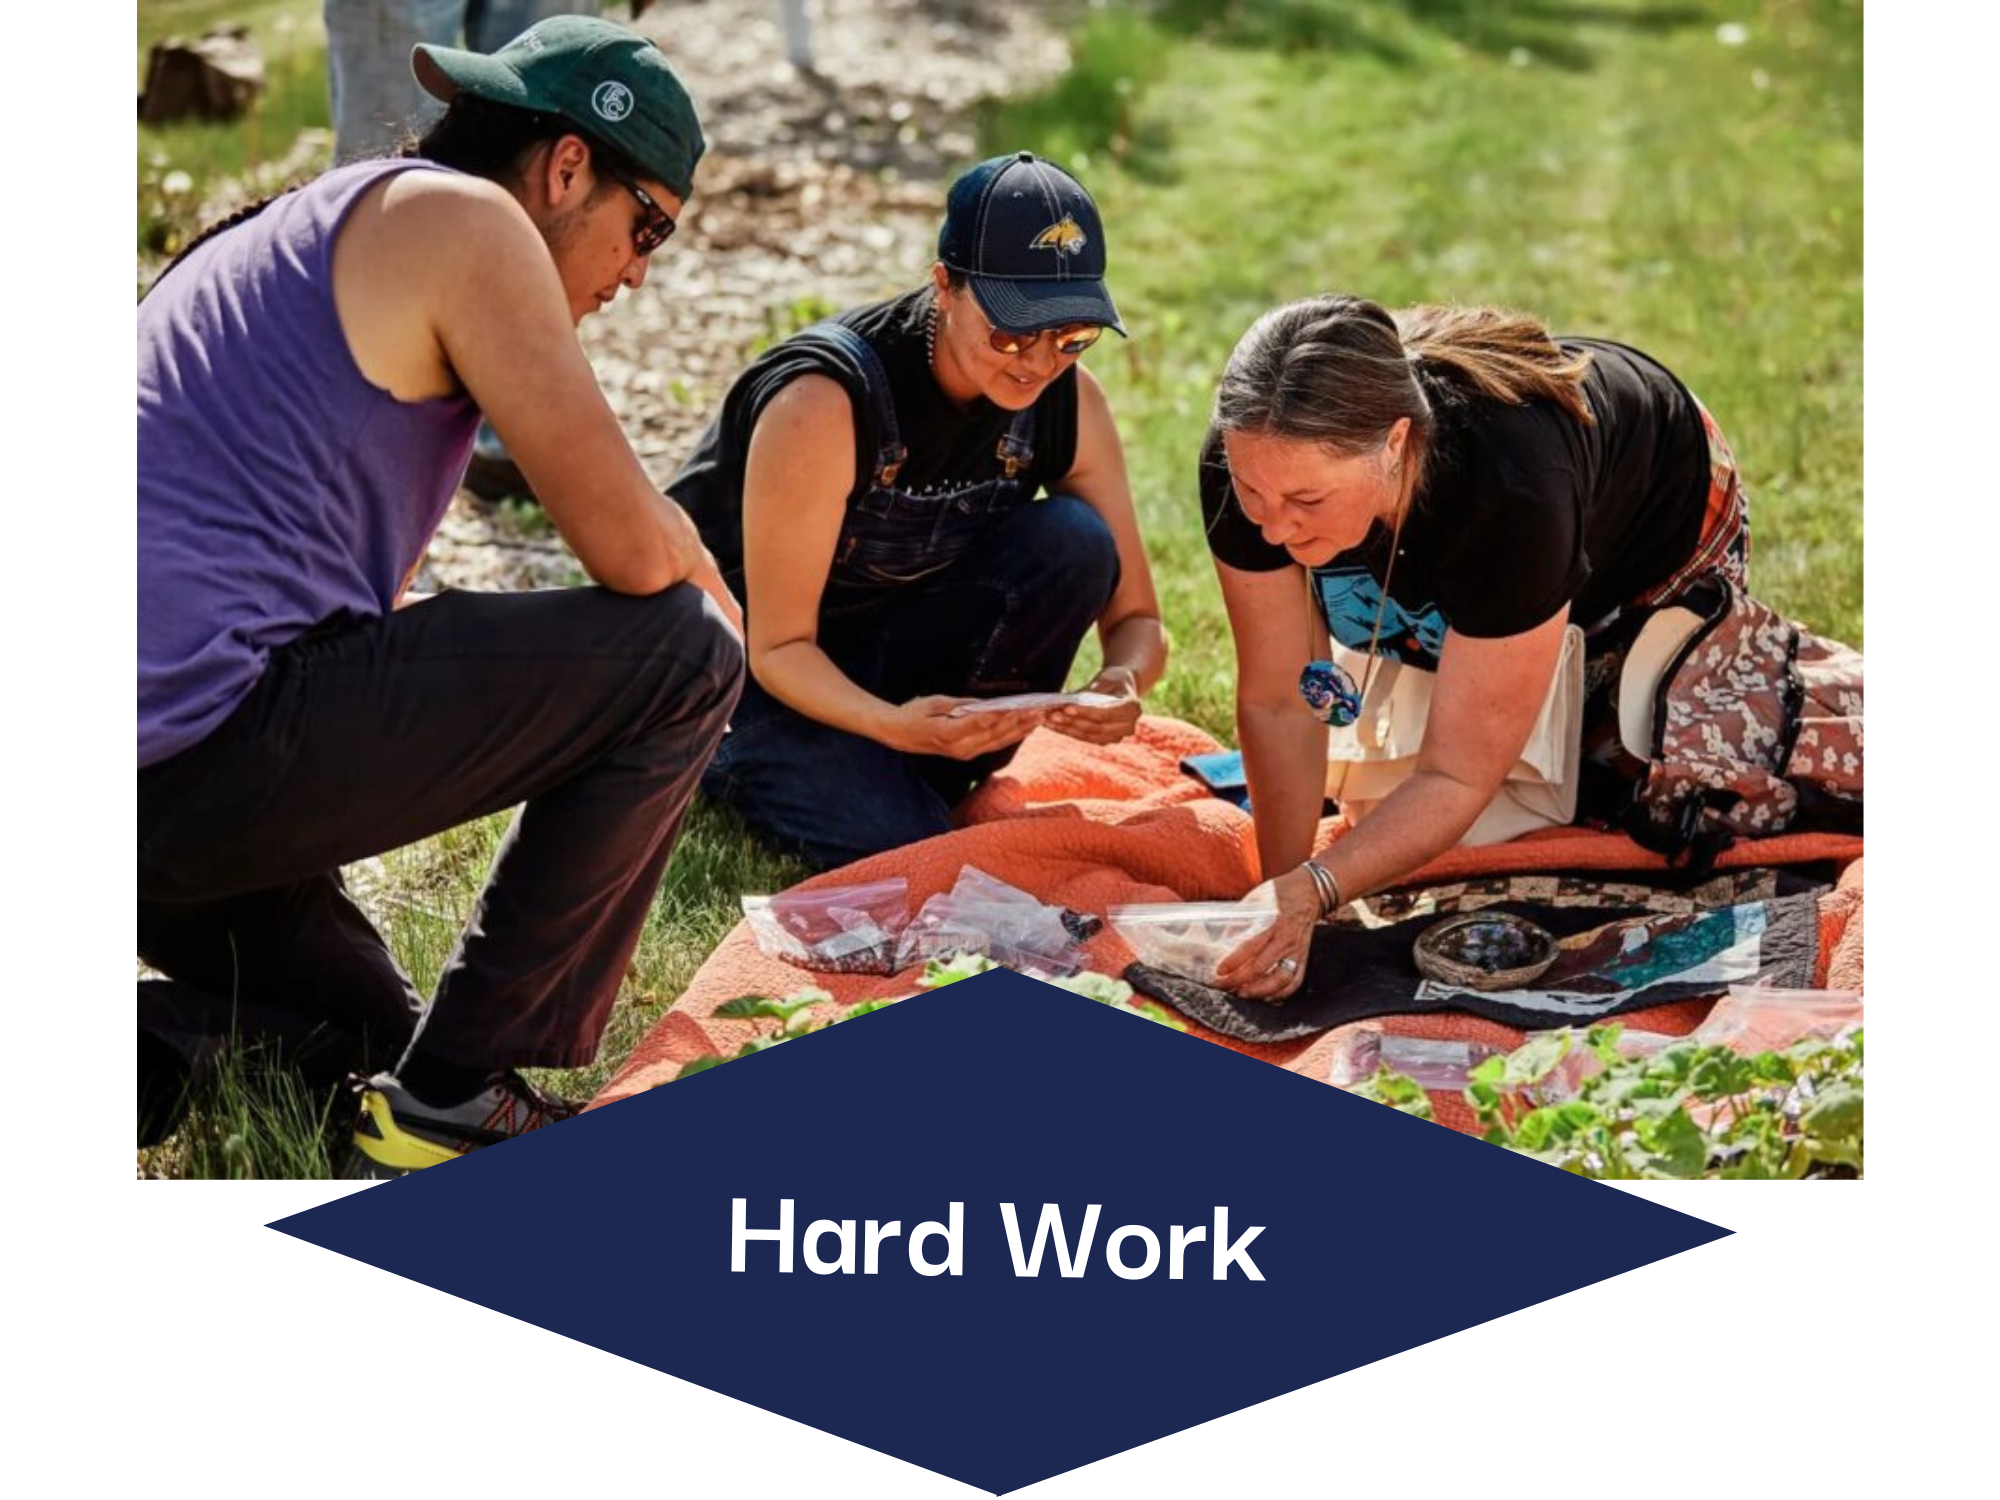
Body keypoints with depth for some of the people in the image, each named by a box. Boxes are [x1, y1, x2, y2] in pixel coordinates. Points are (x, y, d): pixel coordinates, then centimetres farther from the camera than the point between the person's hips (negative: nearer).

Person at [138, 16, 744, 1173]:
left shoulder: (313, 231, 27)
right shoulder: (460, 218, -3)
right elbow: (633, 547, -10)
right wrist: (712, 603, 14)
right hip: (209, 744, -10)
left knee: (357, 1036, 30)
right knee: (682, 655, -2)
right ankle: (454, 1091, 1)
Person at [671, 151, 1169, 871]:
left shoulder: (1070, 400, -13)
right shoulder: (824, 400, -29)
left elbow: (1136, 616, -6)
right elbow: (779, 648, -24)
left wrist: (1123, 683, -31)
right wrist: (892, 723, -44)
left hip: (890, 638, 5)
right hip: (744, 662, -5)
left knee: (1073, 541, -20)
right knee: (900, 849, -27)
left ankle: (920, 782, -7)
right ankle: (726, 760, 5)